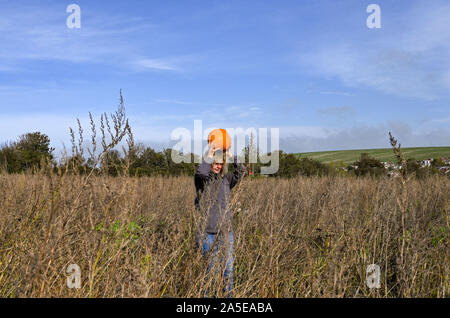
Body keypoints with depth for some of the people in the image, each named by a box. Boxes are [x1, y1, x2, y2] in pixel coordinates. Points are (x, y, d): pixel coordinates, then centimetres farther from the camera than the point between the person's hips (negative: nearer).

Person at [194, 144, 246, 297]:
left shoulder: (226, 179, 12)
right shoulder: (201, 179, 0)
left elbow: (241, 171, 1)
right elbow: (200, 173, -23)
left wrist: (230, 156, -3)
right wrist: (209, 155, -14)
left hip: (225, 230, 4)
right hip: (207, 231, -4)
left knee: (228, 265, 5)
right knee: (210, 266, -1)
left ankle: (228, 294, 19)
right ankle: (206, 294, 15)